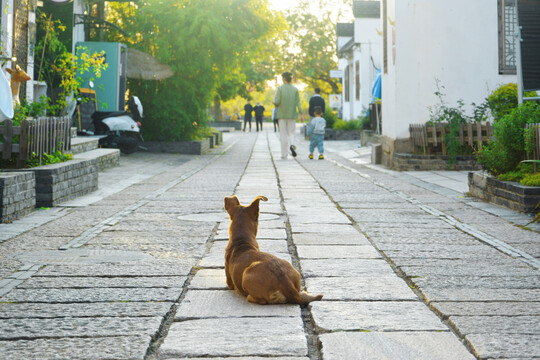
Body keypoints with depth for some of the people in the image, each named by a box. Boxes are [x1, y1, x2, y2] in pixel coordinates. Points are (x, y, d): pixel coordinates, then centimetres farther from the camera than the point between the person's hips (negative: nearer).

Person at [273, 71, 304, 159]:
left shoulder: (280, 89, -6)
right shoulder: (295, 89, 2)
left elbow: (277, 102, -11)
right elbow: (298, 102, -4)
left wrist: (274, 102, 12)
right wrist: (301, 114, -5)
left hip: (282, 114, -2)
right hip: (292, 114, 2)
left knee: (283, 135, 6)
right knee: (291, 133, 11)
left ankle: (284, 154, 4)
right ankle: (292, 145, -21)